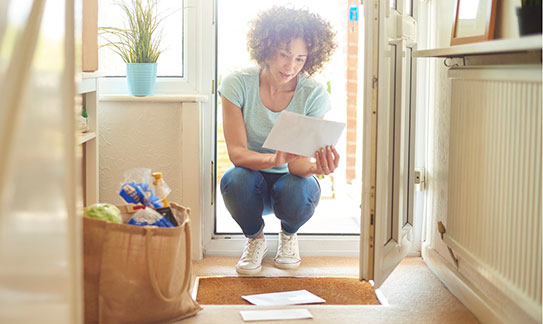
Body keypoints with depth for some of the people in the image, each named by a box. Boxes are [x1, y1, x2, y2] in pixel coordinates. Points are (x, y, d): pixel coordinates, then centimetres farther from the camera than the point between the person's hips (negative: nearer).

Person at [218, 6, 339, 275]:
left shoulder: (314, 94, -16)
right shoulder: (238, 84, -16)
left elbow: (298, 163, -21)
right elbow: (236, 152, -23)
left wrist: (316, 167, -46)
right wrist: (274, 159, -45)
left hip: (288, 180, 0)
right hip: (253, 180, 0)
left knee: (298, 191, -35)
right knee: (235, 180, -36)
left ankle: (288, 234, 5)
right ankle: (255, 238, 0)